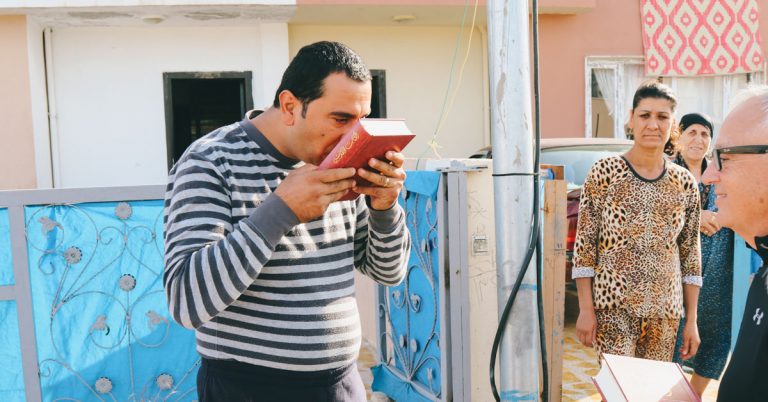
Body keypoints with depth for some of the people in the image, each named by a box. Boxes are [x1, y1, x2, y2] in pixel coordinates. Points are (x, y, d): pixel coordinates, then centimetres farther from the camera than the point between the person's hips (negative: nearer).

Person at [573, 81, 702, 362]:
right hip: (613, 308, -3)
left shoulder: (685, 183, 4)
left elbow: (691, 255, 9)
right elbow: (584, 245, -5)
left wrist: (691, 321, 8)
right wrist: (585, 310, -8)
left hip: (665, 312, 4)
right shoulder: (604, 172, -6)